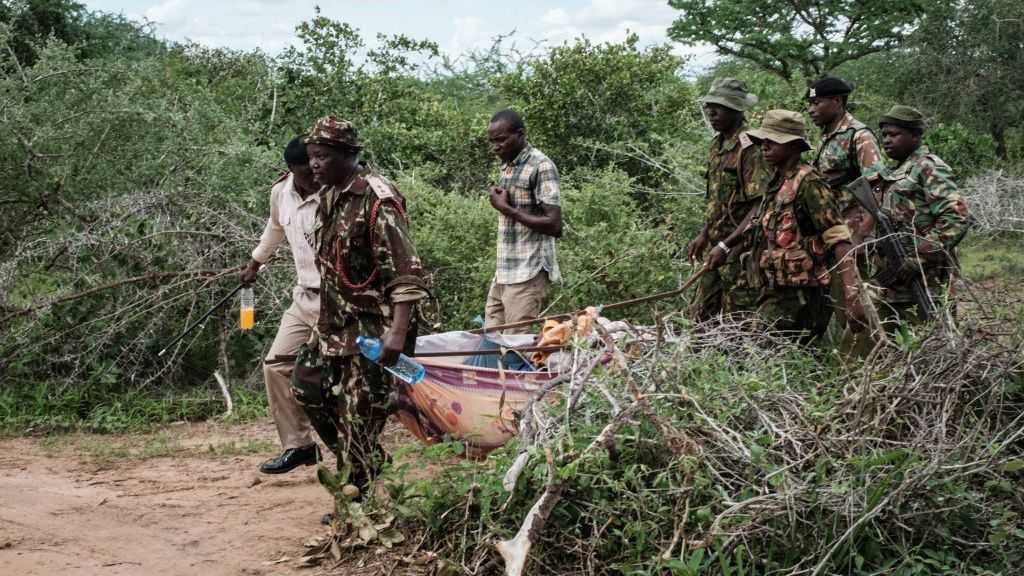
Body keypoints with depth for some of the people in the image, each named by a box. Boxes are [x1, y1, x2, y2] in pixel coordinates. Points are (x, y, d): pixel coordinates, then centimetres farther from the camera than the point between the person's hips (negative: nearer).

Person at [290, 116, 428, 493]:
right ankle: (363, 462, 28)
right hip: (333, 326, 10)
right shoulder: (329, 196, 9)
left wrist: (397, 333, -30)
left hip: (371, 330, -9)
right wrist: (325, 315, 22)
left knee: (360, 416, -4)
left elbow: (406, 273, -23)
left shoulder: (377, 199, -19)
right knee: (308, 388, 15)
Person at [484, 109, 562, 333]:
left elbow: (554, 226, -16)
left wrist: (506, 209, -15)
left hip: (528, 275, -8)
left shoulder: (541, 167, -10)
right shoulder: (507, 167, 16)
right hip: (503, 273, 8)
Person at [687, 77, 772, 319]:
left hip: (741, 245, -9)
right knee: (703, 313, 12)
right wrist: (705, 235, 18)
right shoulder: (718, 145, 12)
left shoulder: (750, 148, -16)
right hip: (718, 244, 9)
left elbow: (760, 205, -20)